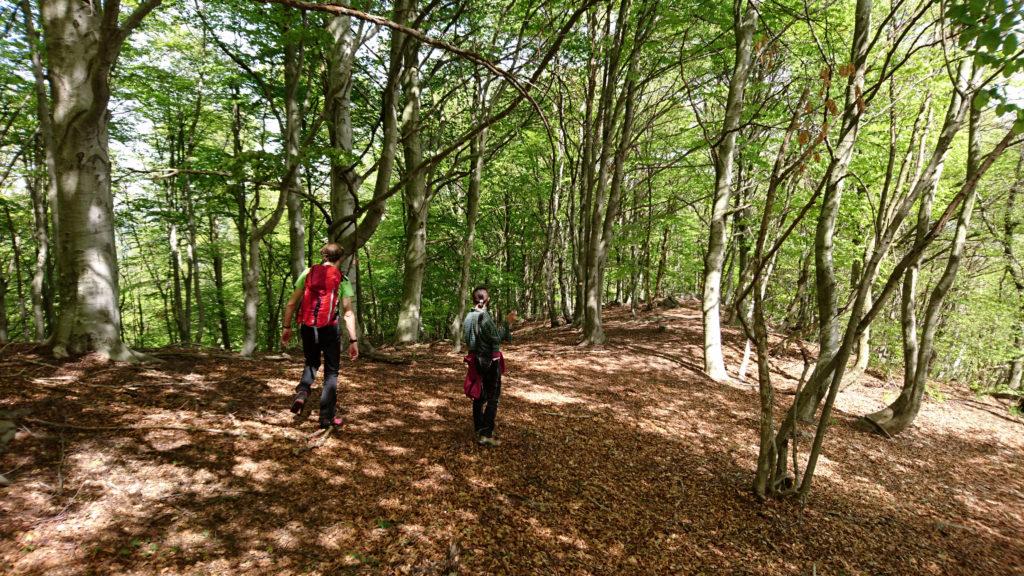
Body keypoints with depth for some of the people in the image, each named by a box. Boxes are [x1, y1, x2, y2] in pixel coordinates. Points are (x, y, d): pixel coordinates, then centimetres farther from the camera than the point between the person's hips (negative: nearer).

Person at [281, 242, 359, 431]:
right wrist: (353, 340, -5)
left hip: (307, 327, 3)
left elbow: (291, 303, 6)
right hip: (329, 329, -3)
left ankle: (302, 391, 0)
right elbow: (348, 312, -7)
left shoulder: (308, 273, 6)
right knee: (331, 372, 11)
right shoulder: (342, 279, -1)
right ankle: (327, 417, 11)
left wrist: (287, 327, 15)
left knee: (312, 363, 26)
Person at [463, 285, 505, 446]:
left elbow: (466, 338, 6)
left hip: (476, 359, 7)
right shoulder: (485, 316, -20)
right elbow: (496, 340, -16)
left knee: (479, 396, 17)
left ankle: (479, 429, 27)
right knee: (492, 398, 2)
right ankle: (486, 434, -1)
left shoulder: (468, 317, 0)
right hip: (490, 360, -7)